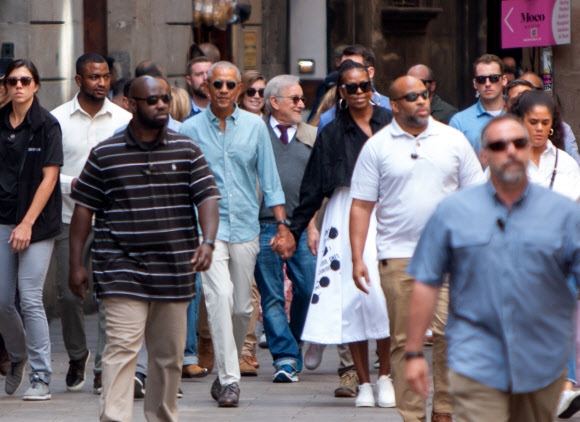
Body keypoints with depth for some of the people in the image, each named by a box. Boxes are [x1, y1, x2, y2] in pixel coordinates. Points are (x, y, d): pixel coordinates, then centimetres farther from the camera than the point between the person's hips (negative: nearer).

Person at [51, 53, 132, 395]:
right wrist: (72, 184, -14)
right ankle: (77, 355, 24)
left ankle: (105, 366, 1)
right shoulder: (58, 119, 3)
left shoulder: (124, 120, 7)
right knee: (69, 294, 0)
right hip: (71, 218, 0)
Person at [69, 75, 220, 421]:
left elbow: (207, 197, 2)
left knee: (169, 353, 10)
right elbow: (84, 208, 5)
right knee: (122, 347, -14)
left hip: (175, 268, 3)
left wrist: (208, 241, -15)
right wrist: (76, 263, 3)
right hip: (122, 270, -3)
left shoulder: (186, 150, 7)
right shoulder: (106, 154, 2)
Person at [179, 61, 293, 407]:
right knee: (220, 296, -18)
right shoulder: (191, 129, 2)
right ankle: (229, 379, -17)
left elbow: (269, 178, 10)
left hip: (246, 225, 3)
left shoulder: (255, 126, 6)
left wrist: (282, 224, 6)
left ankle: (228, 372, 24)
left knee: (242, 307, 6)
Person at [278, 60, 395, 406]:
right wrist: (294, 230, 9)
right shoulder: (332, 134, 10)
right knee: (351, 295, -3)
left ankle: (386, 376, 1)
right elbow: (313, 188, 12)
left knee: (382, 293, -12)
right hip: (345, 218, 1)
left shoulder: (390, 124, 6)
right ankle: (363, 382, 3)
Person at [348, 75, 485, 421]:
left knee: (449, 333, -7)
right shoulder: (377, 146, 4)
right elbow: (361, 205, 3)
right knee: (404, 339, 0)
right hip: (397, 255, 0)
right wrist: (357, 258, -4)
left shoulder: (453, 140, 8)